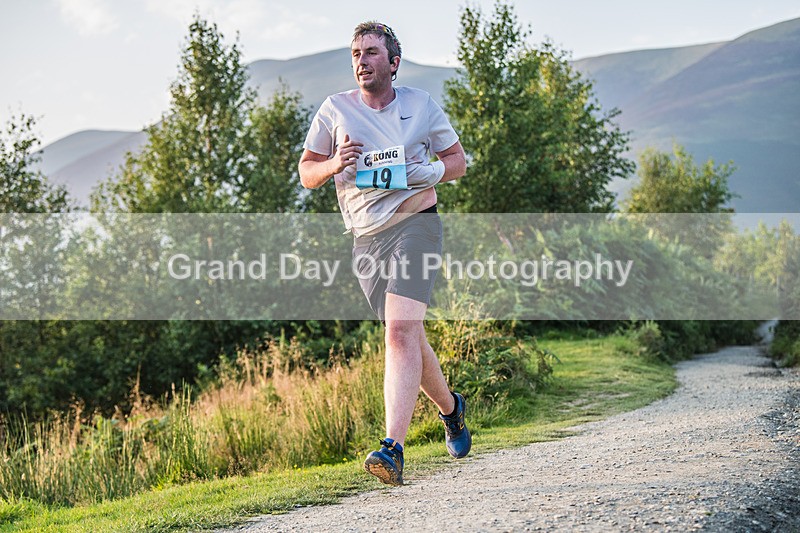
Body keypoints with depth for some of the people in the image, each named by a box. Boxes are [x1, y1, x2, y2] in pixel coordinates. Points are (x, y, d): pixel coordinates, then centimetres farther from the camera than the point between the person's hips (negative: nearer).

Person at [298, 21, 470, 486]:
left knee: (400, 331, -20)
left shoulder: (421, 105, 6)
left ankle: (393, 448, -26)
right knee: (408, 338, 10)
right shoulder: (335, 109, 7)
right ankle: (451, 408, 38)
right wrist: (334, 165, -10)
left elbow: (458, 160, 14)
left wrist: (431, 172, -8)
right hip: (366, 237, 3)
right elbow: (306, 173, 11)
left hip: (415, 223, -3)